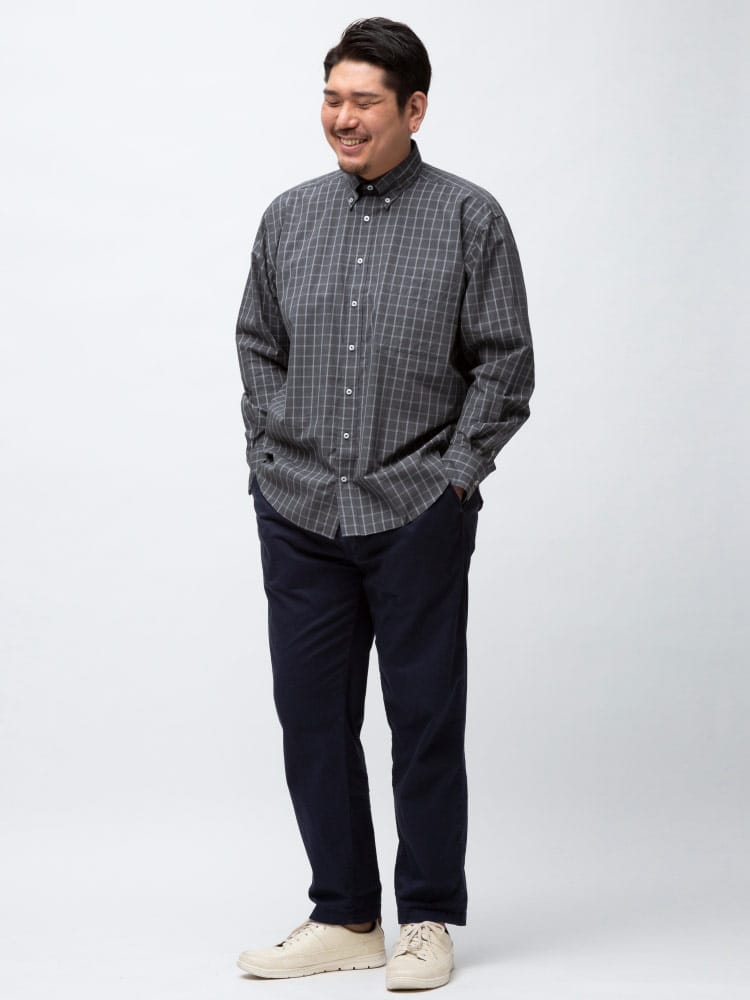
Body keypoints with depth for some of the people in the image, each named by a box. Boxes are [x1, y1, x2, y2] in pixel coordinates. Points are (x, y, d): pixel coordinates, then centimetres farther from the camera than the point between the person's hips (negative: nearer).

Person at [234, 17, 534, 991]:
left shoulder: (470, 219, -1)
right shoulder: (289, 218, 9)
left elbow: (506, 363, 0)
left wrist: (455, 475, -6)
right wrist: (271, 461, 8)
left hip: (418, 513, -4)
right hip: (298, 512, 4)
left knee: (426, 718, 3)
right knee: (311, 716, 6)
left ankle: (428, 922, 15)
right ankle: (344, 917, 19)